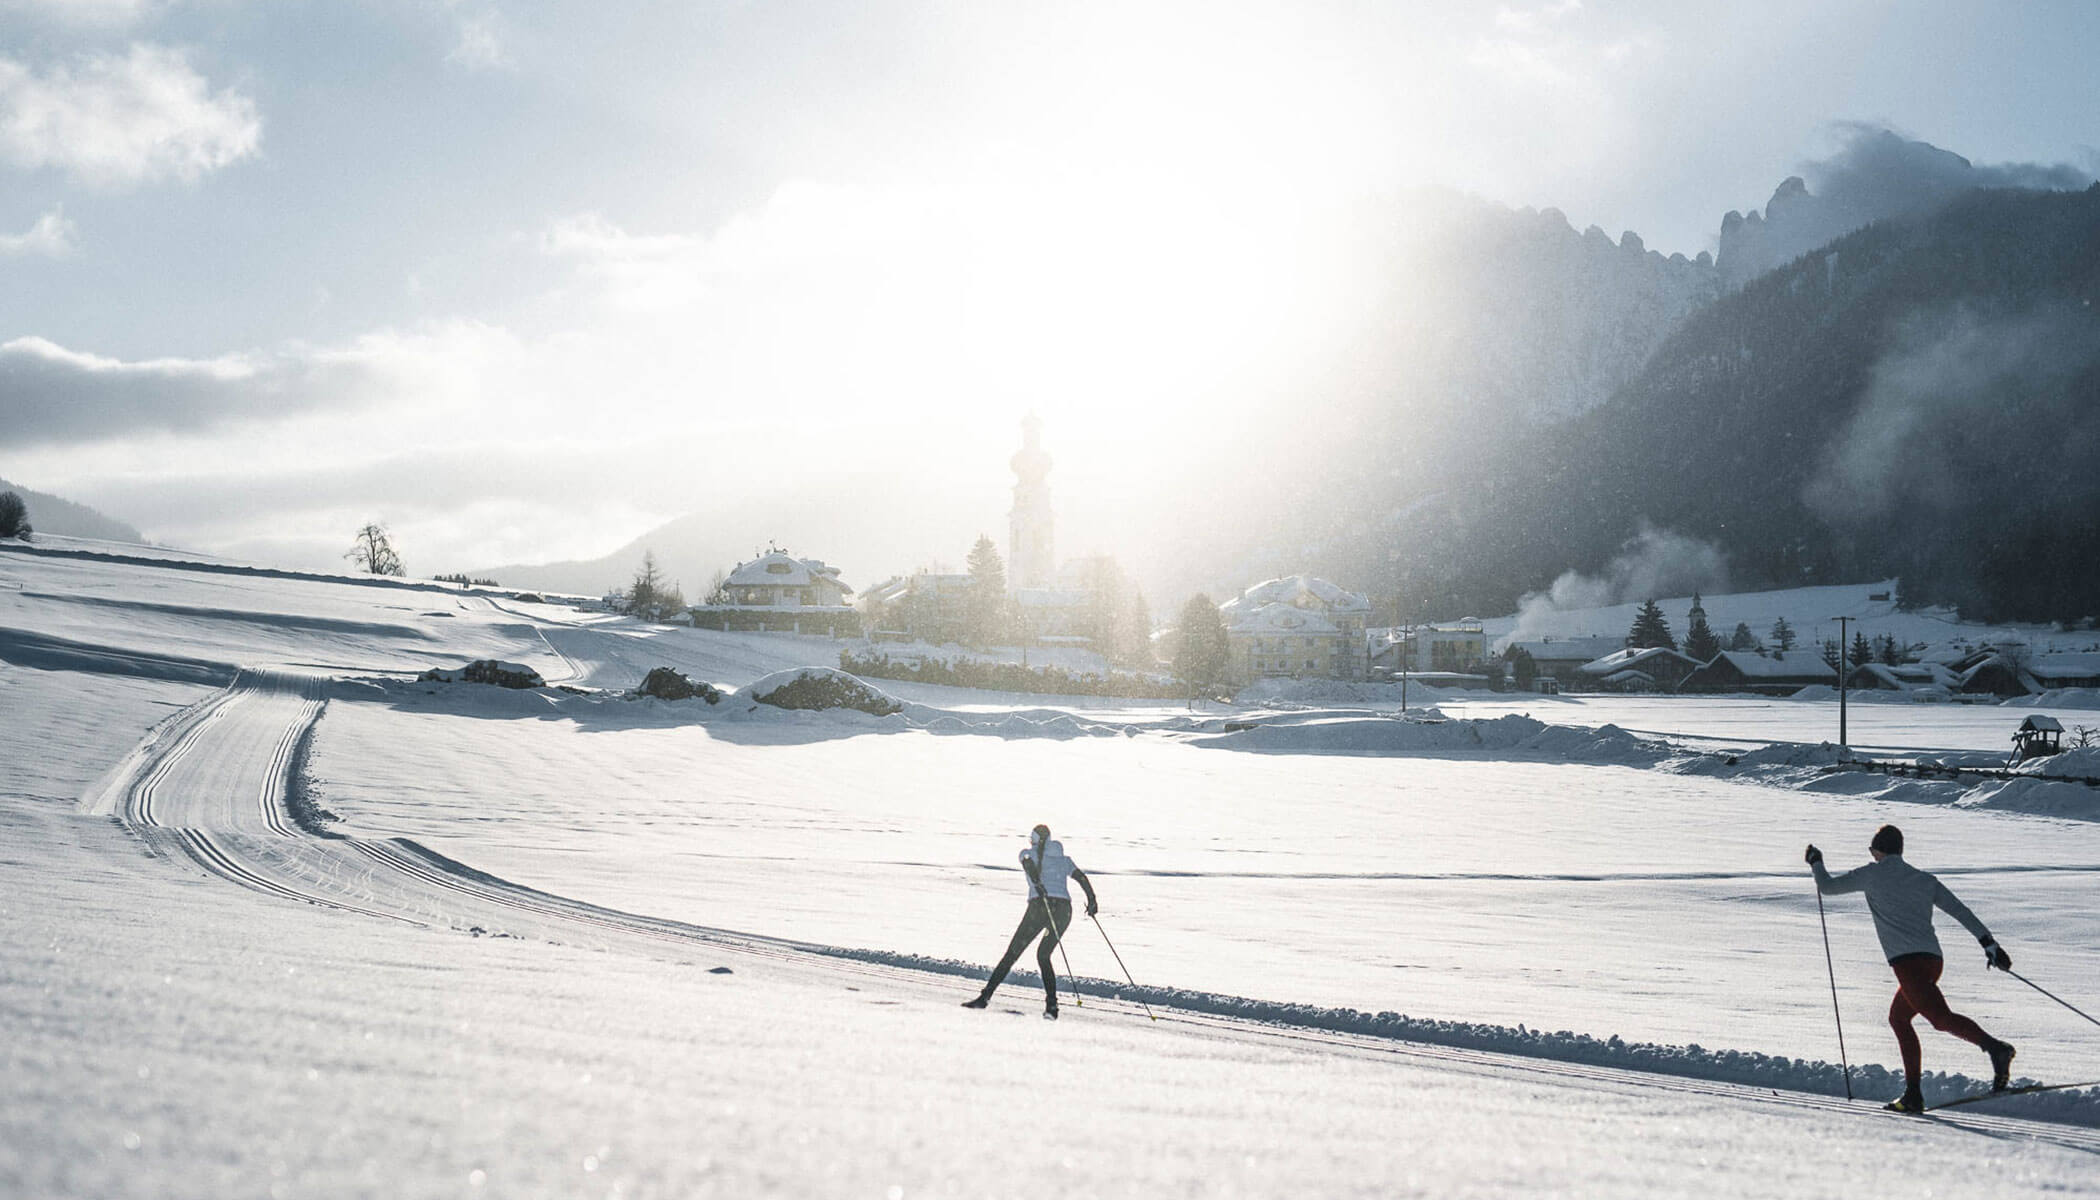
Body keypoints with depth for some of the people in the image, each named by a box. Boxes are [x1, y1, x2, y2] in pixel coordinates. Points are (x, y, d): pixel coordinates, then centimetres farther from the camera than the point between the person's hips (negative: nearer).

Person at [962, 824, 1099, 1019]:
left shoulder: (1028, 853, 15)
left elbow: (1029, 863, -9)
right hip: (1064, 909, 4)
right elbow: (1082, 878, 14)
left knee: (1012, 953, 1)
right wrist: (1092, 901, 13)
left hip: (1040, 906, -4)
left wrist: (1037, 883, -23)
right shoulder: (1064, 859, 26)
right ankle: (1051, 1005, -1)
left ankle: (985, 996, -3)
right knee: (1043, 956, 16)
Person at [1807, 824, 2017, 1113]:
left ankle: (1994, 1047, -43)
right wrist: (1989, 943, 8)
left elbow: (1828, 886, 17)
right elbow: (1961, 911, 12)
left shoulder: (1872, 874, 8)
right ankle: (1912, 1094, 16)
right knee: (1898, 1017, 20)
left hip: (1907, 960, -7)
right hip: (1933, 958, 7)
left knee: (1941, 1017, -20)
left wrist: (1816, 863, 36)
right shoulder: (1925, 880, 21)